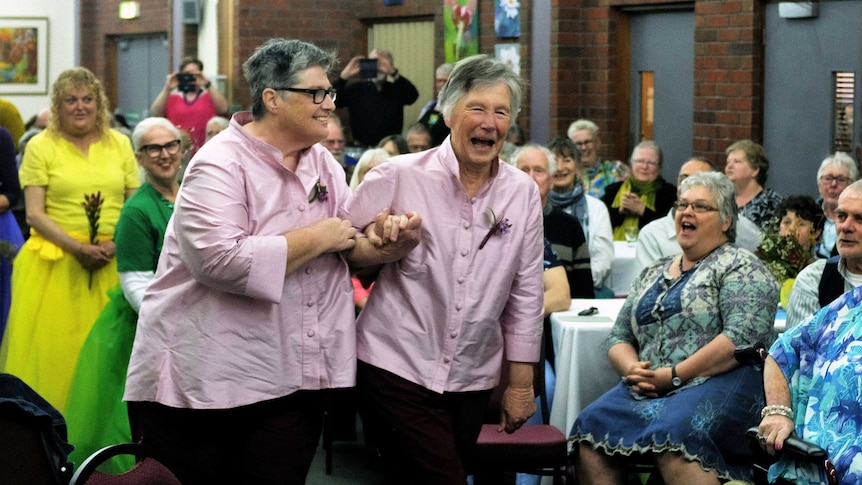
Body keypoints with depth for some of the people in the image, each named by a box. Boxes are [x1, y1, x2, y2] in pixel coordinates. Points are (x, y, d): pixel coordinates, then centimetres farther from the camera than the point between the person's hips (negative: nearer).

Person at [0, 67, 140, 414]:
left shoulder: (120, 144, 10)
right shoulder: (41, 147, 1)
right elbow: (35, 214, -4)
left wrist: (115, 246, -9)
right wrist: (78, 248, -15)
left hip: (112, 264, 2)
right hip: (57, 264, -2)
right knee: (54, 347, -3)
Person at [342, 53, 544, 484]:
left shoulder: (523, 193, 4)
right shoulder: (399, 177, -5)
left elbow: (525, 294, 8)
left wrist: (521, 383, 8)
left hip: (472, 379, 4)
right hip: (397, 367, -4)